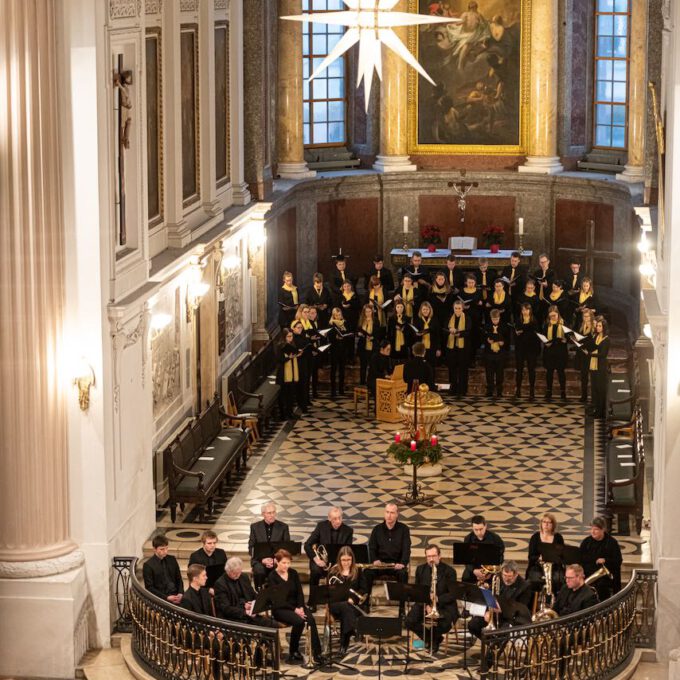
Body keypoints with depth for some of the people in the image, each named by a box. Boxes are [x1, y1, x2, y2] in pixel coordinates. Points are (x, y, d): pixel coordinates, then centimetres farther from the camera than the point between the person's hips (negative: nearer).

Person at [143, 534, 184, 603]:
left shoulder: (172, 559, 10)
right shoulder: (148, 565, -4)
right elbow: (149, 588, -5)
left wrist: (180, 593, -3)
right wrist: (167, 597, -14)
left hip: (176, 595, 5)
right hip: (162, 598, -5)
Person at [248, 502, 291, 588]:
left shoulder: (283, 527, 5)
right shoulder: (255, 527, 6)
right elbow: (251, 548, 4)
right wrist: (262, 559, -13)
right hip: (259, 559, 0)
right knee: (259, 571, -33)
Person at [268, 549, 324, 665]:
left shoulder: (293, 573, 7)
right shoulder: (272, 577, -8)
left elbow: (300, 592, 6)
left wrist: (300, 607, -13)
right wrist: (294, 610, -22)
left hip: (296, 606, 5)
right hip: (280, 609, -4)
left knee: (311, 619, -26)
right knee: (299, 621, -32)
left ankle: (316, 653, -27)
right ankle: (293, 652, -12)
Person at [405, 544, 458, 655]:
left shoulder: (449, 571, -6)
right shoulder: (421, 569, 6)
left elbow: (453, 595, -9)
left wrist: (437, 599, -28)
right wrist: (426, 605, -14)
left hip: (444, 605, -3)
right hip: (424, 604, 3)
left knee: (444, 624, -34)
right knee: (409, 621, -23)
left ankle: (433, 639, 5)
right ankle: (433, 639, 2)